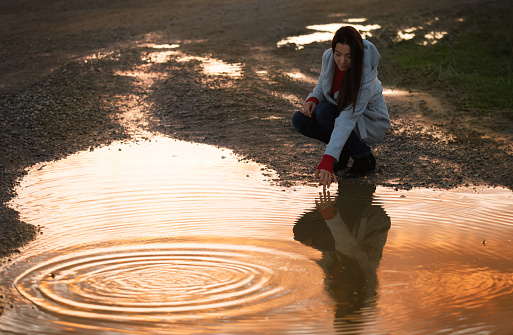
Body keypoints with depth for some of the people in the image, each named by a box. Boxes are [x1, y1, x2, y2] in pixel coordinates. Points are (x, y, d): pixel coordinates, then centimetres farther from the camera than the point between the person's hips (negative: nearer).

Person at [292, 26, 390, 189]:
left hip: (370, 122, -6)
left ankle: (364, 157, -12)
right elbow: (322, 85, 5)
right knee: (300, 120, -18)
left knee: (325, 112, -32)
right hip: (340, 109, 6)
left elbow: (347, 120, -40)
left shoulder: (365, 75, -34)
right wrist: (313, 99, -21)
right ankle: (345, 150, 3)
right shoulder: (328, 57, -16)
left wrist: (327, 159, -46)